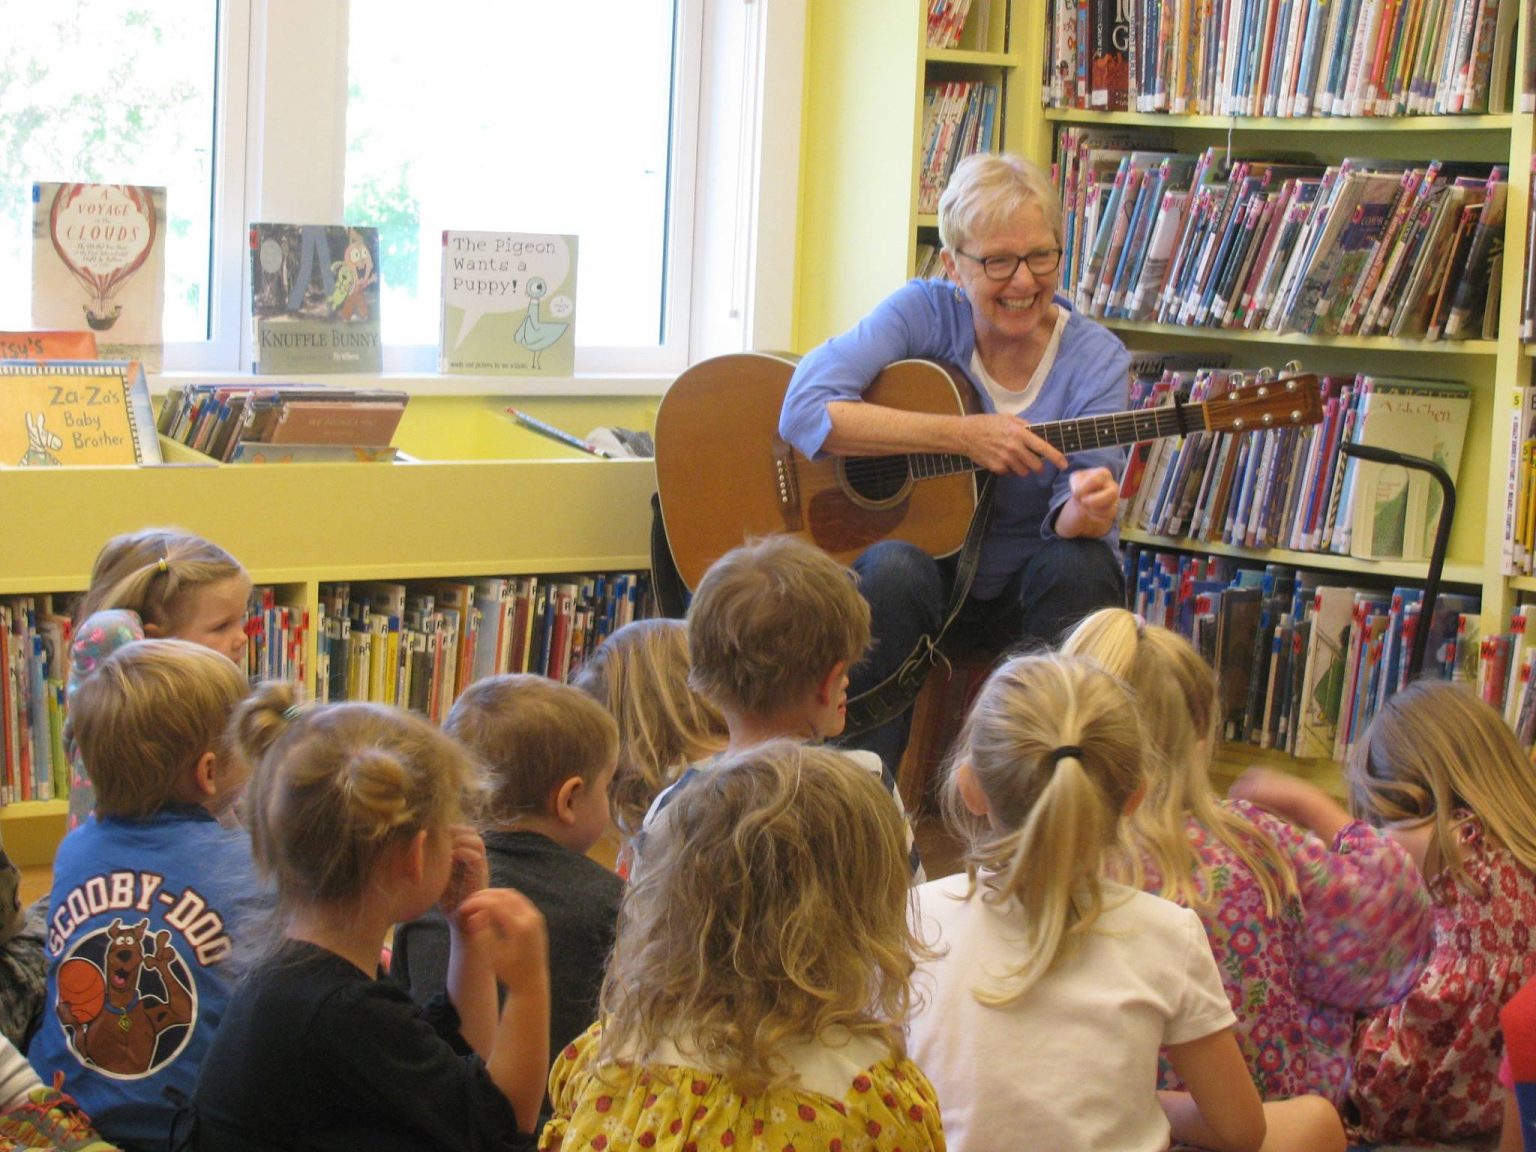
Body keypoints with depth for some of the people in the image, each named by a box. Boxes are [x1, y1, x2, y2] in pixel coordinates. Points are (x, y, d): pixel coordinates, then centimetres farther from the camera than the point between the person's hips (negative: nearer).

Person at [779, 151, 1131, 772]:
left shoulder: (1097, 360, -5)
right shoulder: (926, 313, -7)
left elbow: (1072, 517, -14)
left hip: (1025, 593, 1)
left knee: (1080, 565, -30)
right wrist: (960, 435, -28)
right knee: (895, 567, -34)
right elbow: (805, 410, -21)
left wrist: (1085, 511, -40)